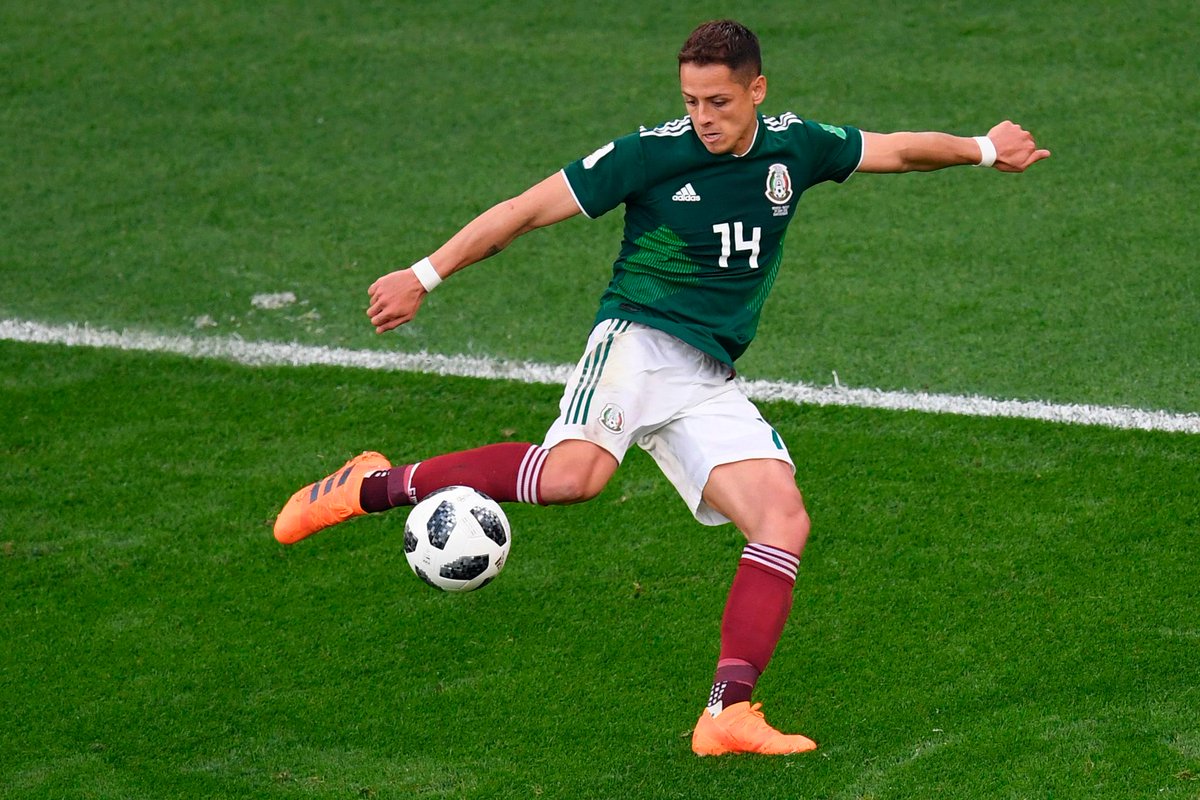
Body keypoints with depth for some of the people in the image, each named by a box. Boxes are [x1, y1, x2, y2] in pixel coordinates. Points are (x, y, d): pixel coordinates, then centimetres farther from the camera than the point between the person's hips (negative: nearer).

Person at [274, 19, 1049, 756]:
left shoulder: (793, 146, 7)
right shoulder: (651, 154, -7)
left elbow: (894, 149, 26)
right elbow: (526, 210, -5)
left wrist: (981, 148, 29)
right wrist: (425, 276, -7)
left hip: (711, 384, 5)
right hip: (637, 340, -5)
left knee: (785, 521, -15)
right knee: (574, 473, -34)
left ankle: (727, 713, -19)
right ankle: (376, 486, -22)